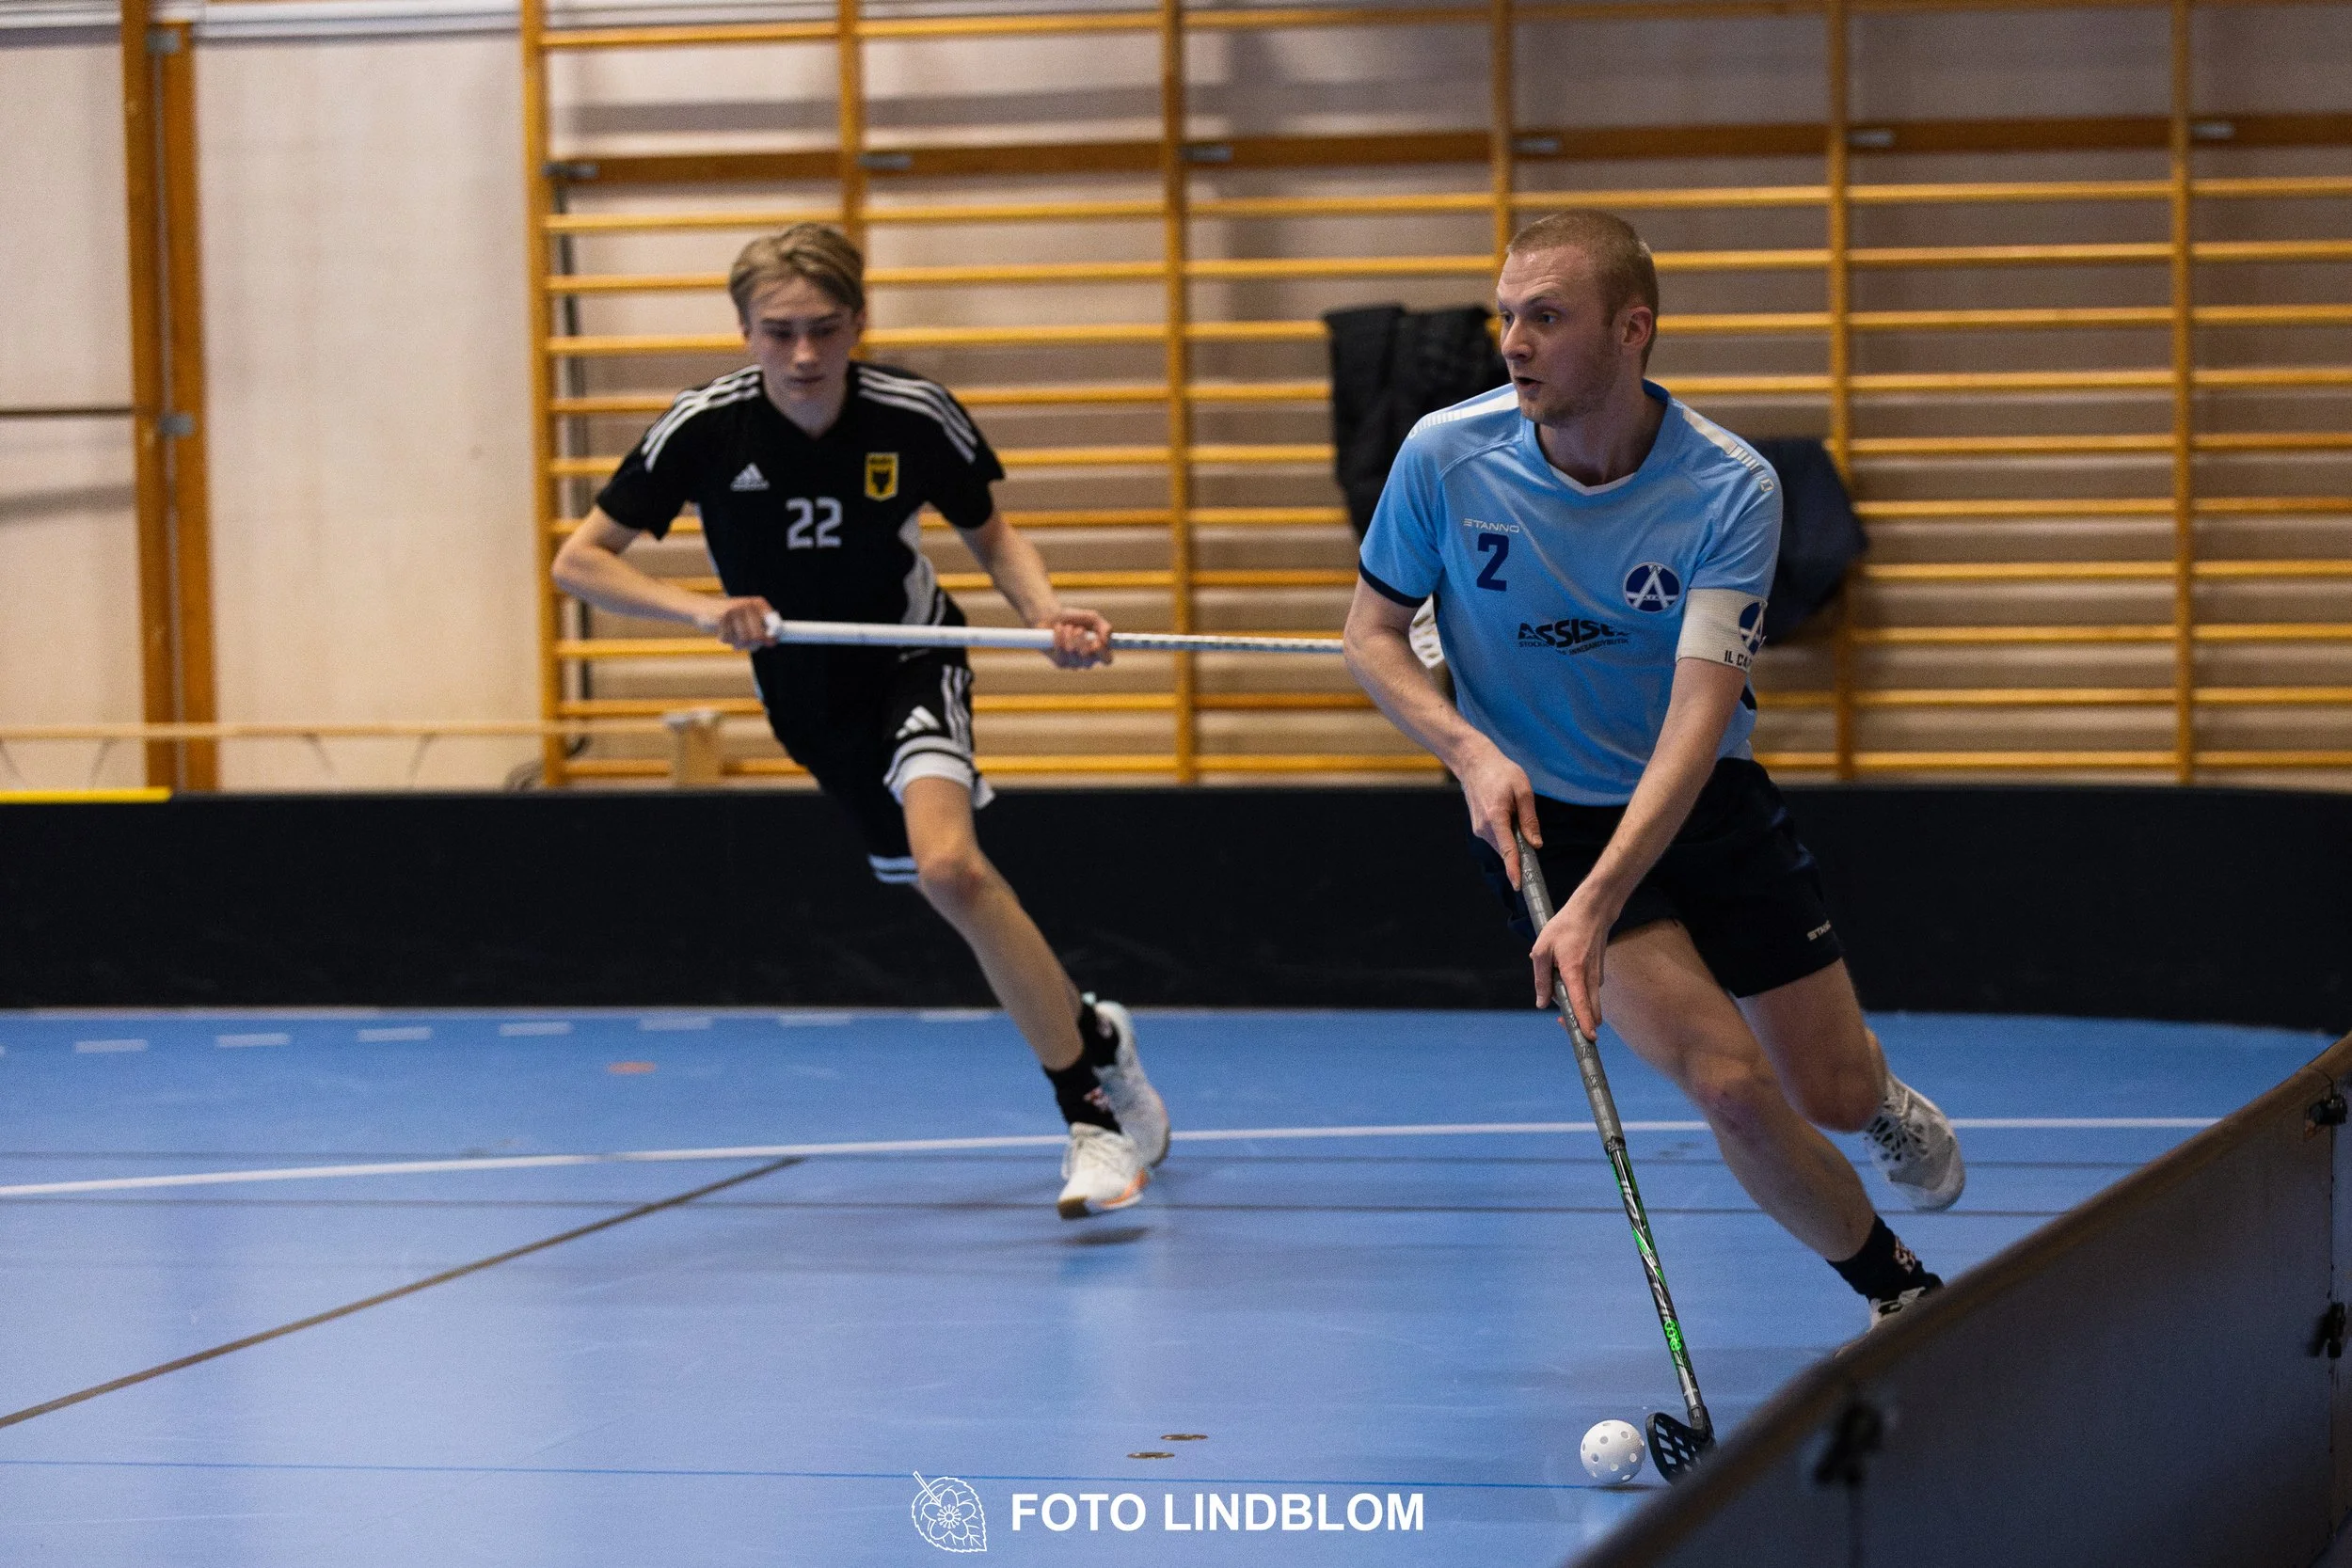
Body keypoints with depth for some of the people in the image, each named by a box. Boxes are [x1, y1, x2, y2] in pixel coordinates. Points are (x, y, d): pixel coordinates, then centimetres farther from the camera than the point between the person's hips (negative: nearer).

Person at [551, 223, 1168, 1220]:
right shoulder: (705, 429, -19)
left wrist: (1049, 616, -19)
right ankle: (1095, 1039, 33)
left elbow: (991, 537, 1)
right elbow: (577, 561, -13)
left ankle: (1093, 1114, -23)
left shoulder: (918, 418, -19)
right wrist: (699, 609, -28)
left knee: (949, 864, -29)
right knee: (948, 881, 6)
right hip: (806, 698, 3)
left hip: (910, 661, -3)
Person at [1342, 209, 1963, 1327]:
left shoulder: (1731, 490, -20)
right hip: (1543, 816, -1)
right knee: (1730, 1083, -18)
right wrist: (1469, 751, -21)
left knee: (1833, 1091, 6)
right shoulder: (1444, 456, -15)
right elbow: (1371, 633, -1)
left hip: (1707, 806, 1)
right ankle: (1899, 1289, 7)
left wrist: (1595, 903, -40)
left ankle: (1883, 1102, 47)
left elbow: (1696, 718, -28)